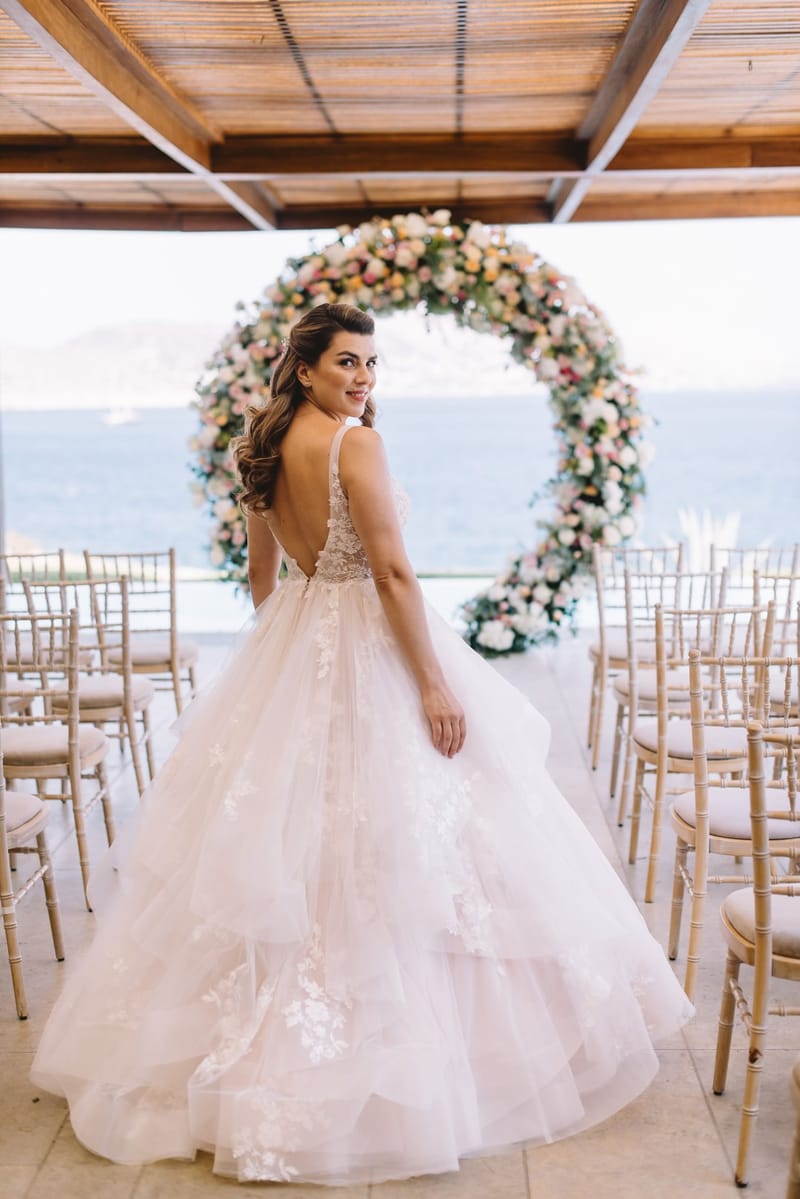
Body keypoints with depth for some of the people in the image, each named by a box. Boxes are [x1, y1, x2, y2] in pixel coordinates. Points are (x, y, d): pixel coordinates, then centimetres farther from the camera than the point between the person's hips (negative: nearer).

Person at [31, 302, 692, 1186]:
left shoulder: (266, 446, 9)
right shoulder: (354, 442, -15)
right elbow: (392, 572, -19)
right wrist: (434, 681, -17)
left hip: (287, 651, 9)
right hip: (365, 655, -8)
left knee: (282, 833, 14)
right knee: (379, 841, 0)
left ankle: (265, 1042, 26)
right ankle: (380, 1041, 9)